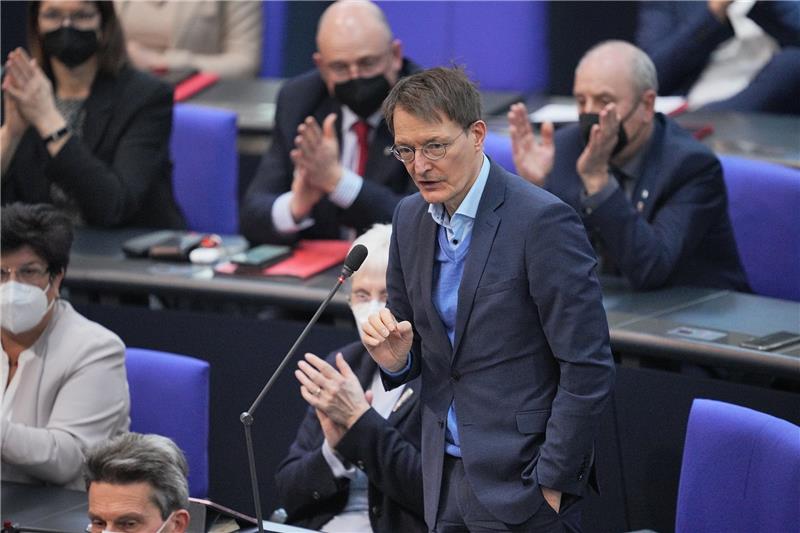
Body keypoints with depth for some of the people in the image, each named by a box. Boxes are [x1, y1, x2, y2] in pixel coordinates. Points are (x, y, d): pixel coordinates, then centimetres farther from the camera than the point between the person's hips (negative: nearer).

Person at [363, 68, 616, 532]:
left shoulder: (543, 220, -15)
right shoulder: (410, 218, 6)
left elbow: (588, 368, -16)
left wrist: (554, 482, -15)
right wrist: (396, 358, -6)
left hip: (522, 479, -6)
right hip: (445, 475, 6)